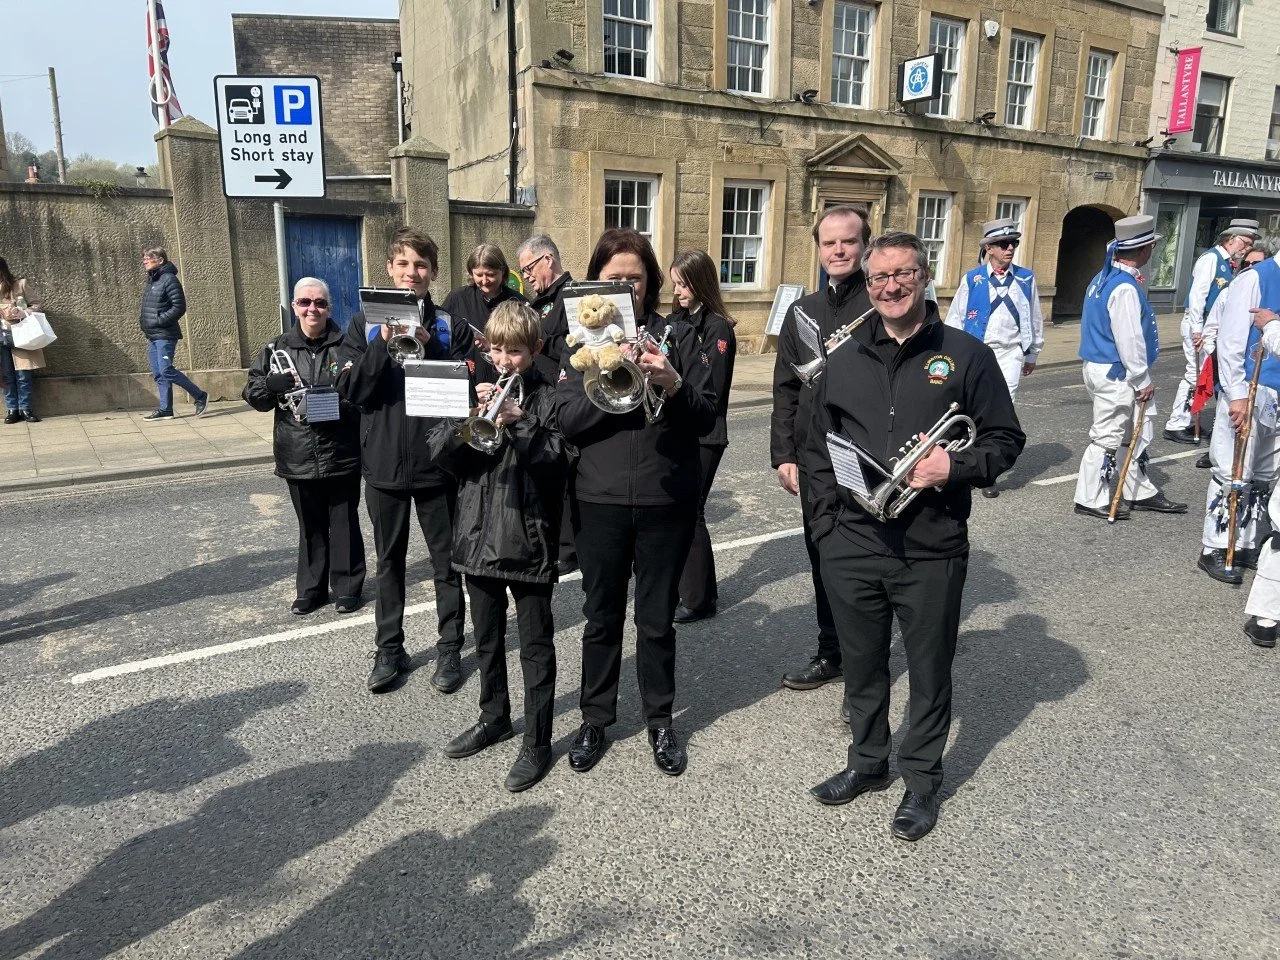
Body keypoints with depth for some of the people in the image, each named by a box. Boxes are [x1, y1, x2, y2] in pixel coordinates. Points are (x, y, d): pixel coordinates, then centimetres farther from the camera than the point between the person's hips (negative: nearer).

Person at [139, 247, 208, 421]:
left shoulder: (169, 279, -11)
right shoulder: (151, 280, 16)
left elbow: (179, 307, -17)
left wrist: (159, 320, -19)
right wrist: (143, 321, 12)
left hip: (165, 335, -9)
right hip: (152, 335, 9)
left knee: (166, 371, -13)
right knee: (158, 374, 7)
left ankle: (200, 396, -1)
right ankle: (165, 410, 11)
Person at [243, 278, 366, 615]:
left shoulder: (347, 346, -2)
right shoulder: (277, 349, 5)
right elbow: (253, 395, 7)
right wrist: (271, 384, -14)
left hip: (342, 454, -2)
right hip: (299, 456, 2)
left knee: (344, 522, 8)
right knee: (310, 525, 14)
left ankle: (348, 587, 22)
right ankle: (311, 589, 26)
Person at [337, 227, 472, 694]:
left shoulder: (450, 325, 1)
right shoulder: (365, 324, 4)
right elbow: (351, 389, -5)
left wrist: (429, 347, -17)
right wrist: (383, 345, -18)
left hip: (437, 461, -1)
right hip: (384, 461, 2)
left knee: (446, 560, 9)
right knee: (389, 560, 13)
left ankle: (450, 648, 22)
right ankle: (389, 649, 27)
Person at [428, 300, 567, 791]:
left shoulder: (548, 397, -5)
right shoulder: (477, 392, 8)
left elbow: (557, 463, -14)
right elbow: (440, 450, 1)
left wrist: (518, 424, -22)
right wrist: (470, 414, -15)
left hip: (529, 538, -5)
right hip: (478, 534, 5)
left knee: (535, 646, 6)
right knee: (487, 638, 20)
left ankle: (537, 742, 17)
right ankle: (494, 717, 39)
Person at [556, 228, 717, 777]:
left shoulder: (676, 336, 2)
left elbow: (706, 418, -3)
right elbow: (566, 420, -6)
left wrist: (673, 385, -21)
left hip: (667, 501, 0)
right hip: (599, 500, 1)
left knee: (657, 620, 10)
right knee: (602, 618, 13)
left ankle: (660, 721, 29)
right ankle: (595, 719, 30)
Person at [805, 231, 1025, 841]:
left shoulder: (965, 355, -1)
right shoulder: (845, 361, 8)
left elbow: (1005, 440, 1)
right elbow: (818, 447, 13)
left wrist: (954, 468, -18)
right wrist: (826, 521, 4)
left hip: (933, 551, -3)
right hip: (852, 547, 3)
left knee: (929, 670, 11)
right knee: (861, 663, 17)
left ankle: (922, 778, 31)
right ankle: (867, 762, 38)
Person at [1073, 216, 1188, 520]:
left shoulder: (1104, 278, 11)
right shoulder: (1125, 287, -20)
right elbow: (1129, 340, -22)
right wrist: (1143, 380, -13)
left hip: (1101, 367, 10)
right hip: (1115, 373, -10)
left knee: (1134, 434, 18)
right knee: (1108, 437, -2)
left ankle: (1140, 492, 29)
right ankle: (1090, 500, 7)